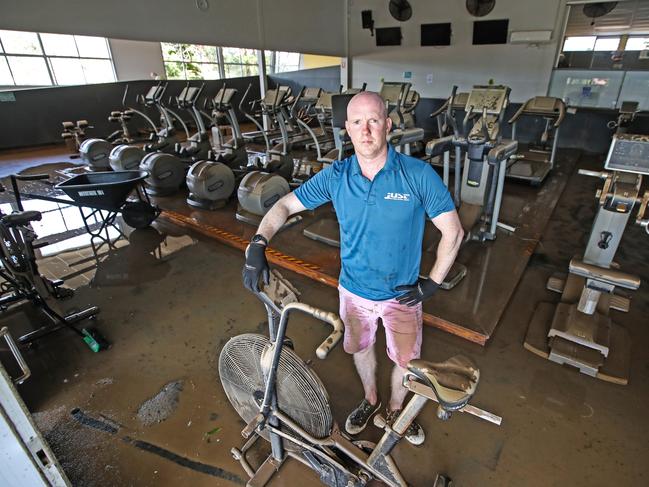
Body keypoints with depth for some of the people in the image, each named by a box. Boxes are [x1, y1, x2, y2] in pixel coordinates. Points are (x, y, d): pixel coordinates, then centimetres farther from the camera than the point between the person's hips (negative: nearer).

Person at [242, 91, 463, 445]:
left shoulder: (418, 174, -20)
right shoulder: (336, 176, -12)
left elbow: (453, 232, -12)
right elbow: (286, 205, -5)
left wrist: (433, 283, -12)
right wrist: (258, 243, -20)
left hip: (402, 294, -2)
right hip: (354, 290, 2)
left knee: (405, 359, 17)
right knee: (360, 348, 24)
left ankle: (396, 409, 50)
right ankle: (370, 400, 55)